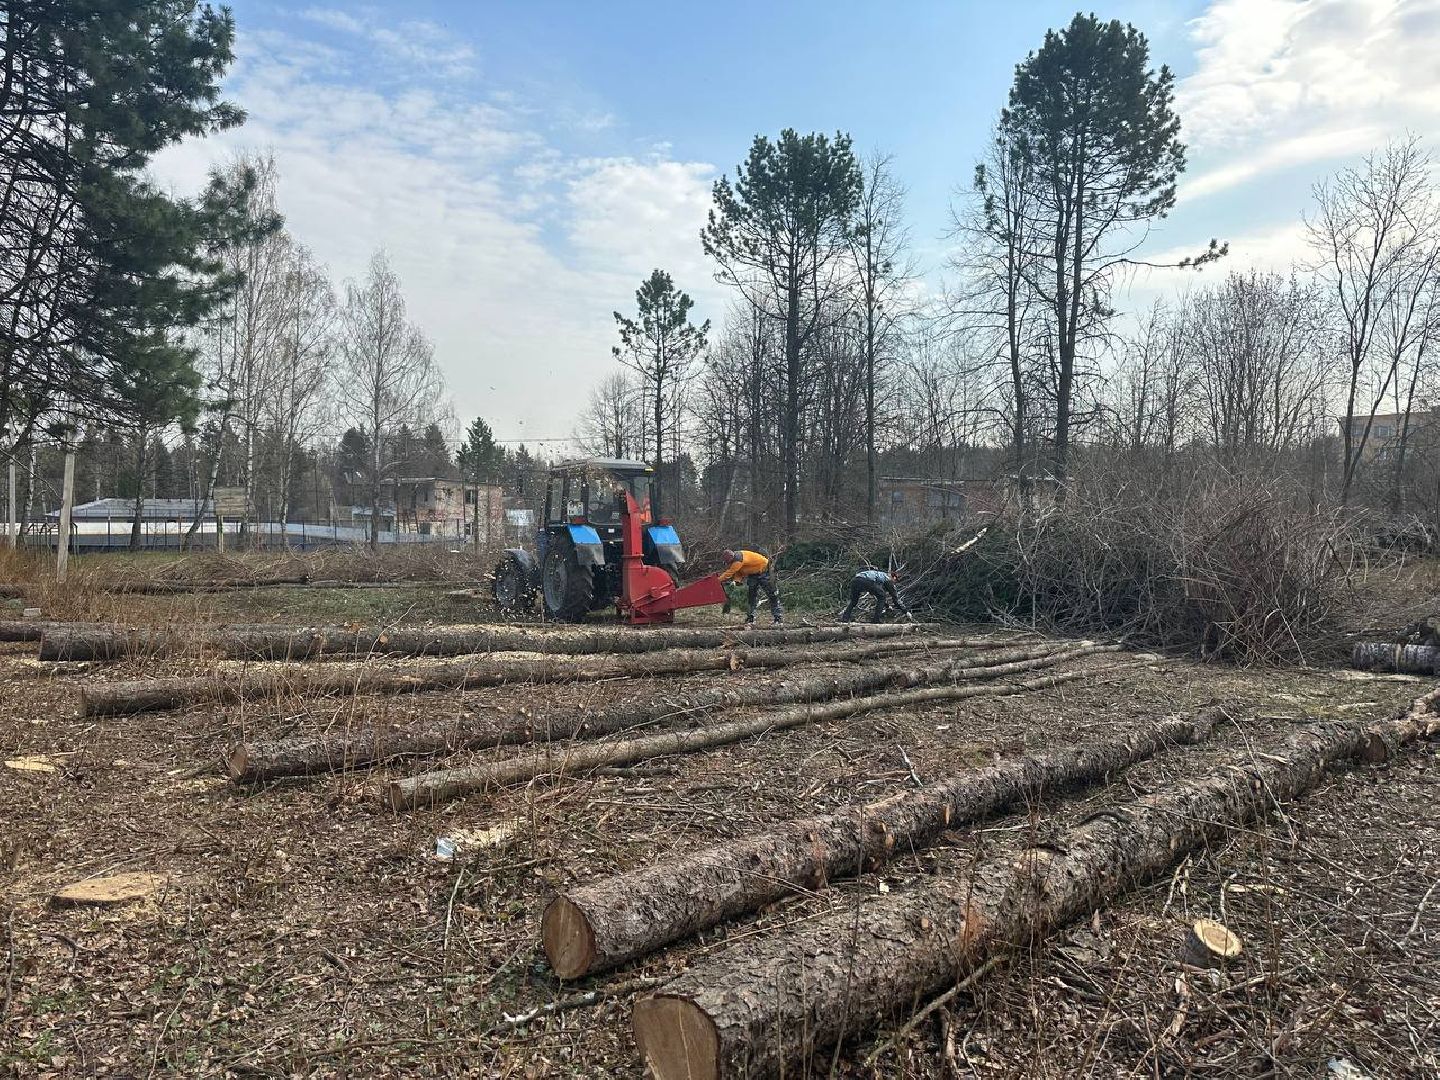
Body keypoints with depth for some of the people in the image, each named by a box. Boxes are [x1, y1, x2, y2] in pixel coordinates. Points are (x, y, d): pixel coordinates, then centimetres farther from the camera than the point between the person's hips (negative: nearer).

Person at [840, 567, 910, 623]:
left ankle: (844, 618, 11)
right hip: (866, 581, -7)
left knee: (853, 601, 27)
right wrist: (905, 611, 31)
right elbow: (895, 597, 23)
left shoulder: (881, 575, 42)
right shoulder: (888, 580, 23)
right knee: (882, 597, 13)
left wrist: (887, 606, 65)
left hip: (854, 580, 7)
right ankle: (876, 620, 7)